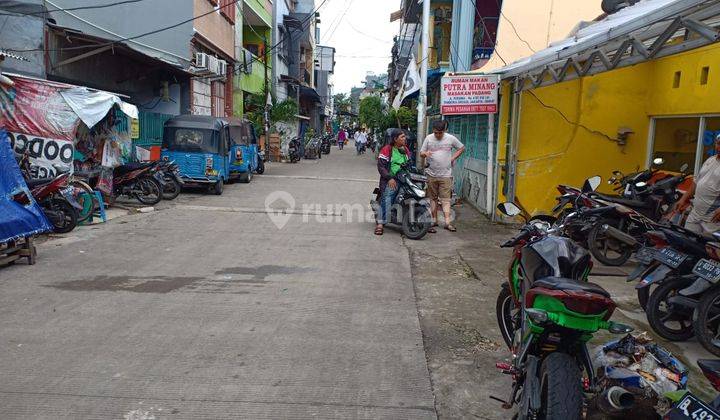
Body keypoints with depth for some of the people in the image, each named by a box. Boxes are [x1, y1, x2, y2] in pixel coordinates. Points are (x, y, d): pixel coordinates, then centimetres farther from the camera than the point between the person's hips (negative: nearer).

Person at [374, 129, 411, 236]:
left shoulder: (405, 150, 21)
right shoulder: (387, 149, 0)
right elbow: (381, 166, -7)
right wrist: (389, 178, -17)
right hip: (391, 180, -6)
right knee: (386, 200, -24)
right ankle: (380, 223, -22)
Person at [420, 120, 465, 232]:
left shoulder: (451, 138, 2)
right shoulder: (428, 138, 4)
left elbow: (462, 148, 15)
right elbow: (421, 153, 8)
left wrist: (453, 158, 3)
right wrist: (425, 154, -16)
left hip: (446, 174, -1)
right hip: (431, 174, 2)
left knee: (445, 198, -6)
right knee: (432, 198, 7)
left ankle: (448, 222, -8)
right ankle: (434, 221, 14)